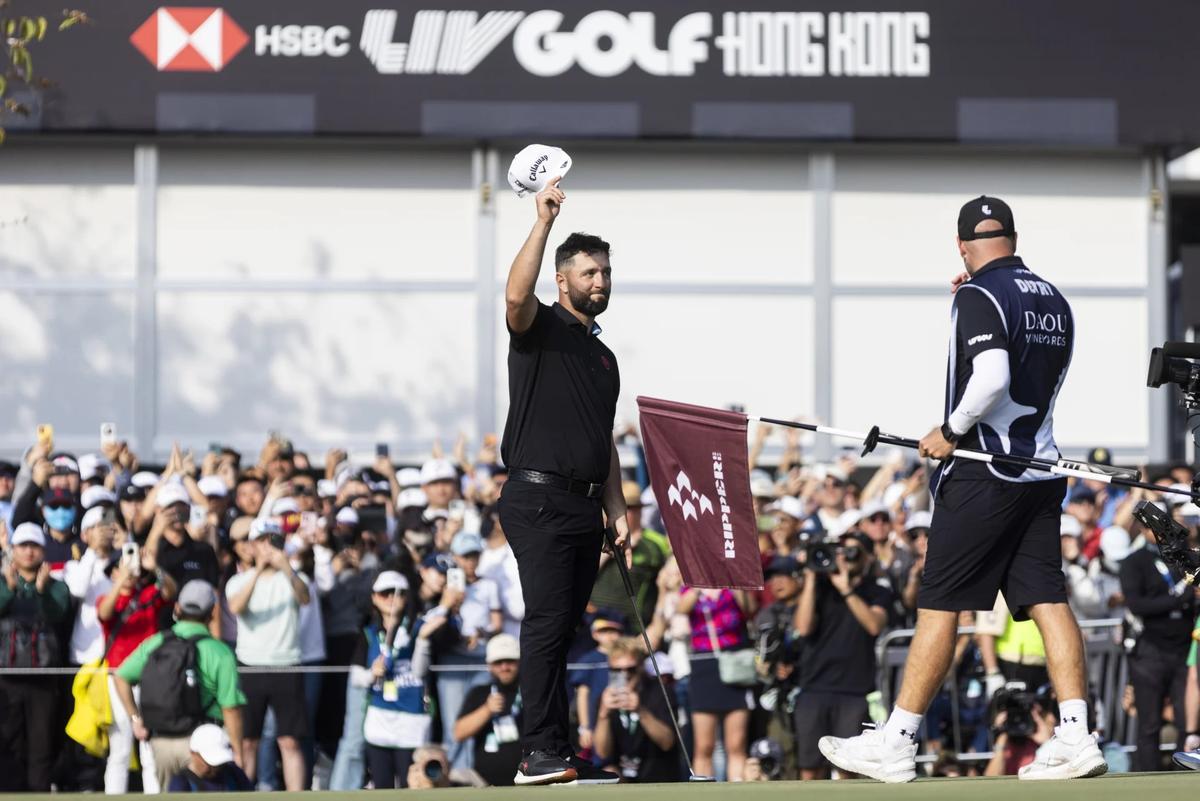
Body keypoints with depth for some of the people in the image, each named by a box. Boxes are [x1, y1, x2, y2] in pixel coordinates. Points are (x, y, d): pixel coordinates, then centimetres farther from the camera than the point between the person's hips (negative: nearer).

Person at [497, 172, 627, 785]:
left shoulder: (604, 358, 23)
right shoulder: (540, 329, 0)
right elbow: (515, 296, -24)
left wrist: (616, 509, 16)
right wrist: (544, 222, -28)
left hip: (584, 507, 8)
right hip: (538, 499, -8)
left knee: (563, 629, 7)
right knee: (547, 621, -15)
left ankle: (554, 750, 9)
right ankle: (541, 753, -19)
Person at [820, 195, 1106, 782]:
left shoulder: (978, 297, -11)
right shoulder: (1054, 300, 13)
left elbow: (991, 378, -25)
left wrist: (950, 432, -11)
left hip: (983, 473, -7)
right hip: (1042, 466, 7)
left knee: (939, 604, -4)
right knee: (1047, 600, 3)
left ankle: (896, 745, -1)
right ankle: (1076, 737, -8)